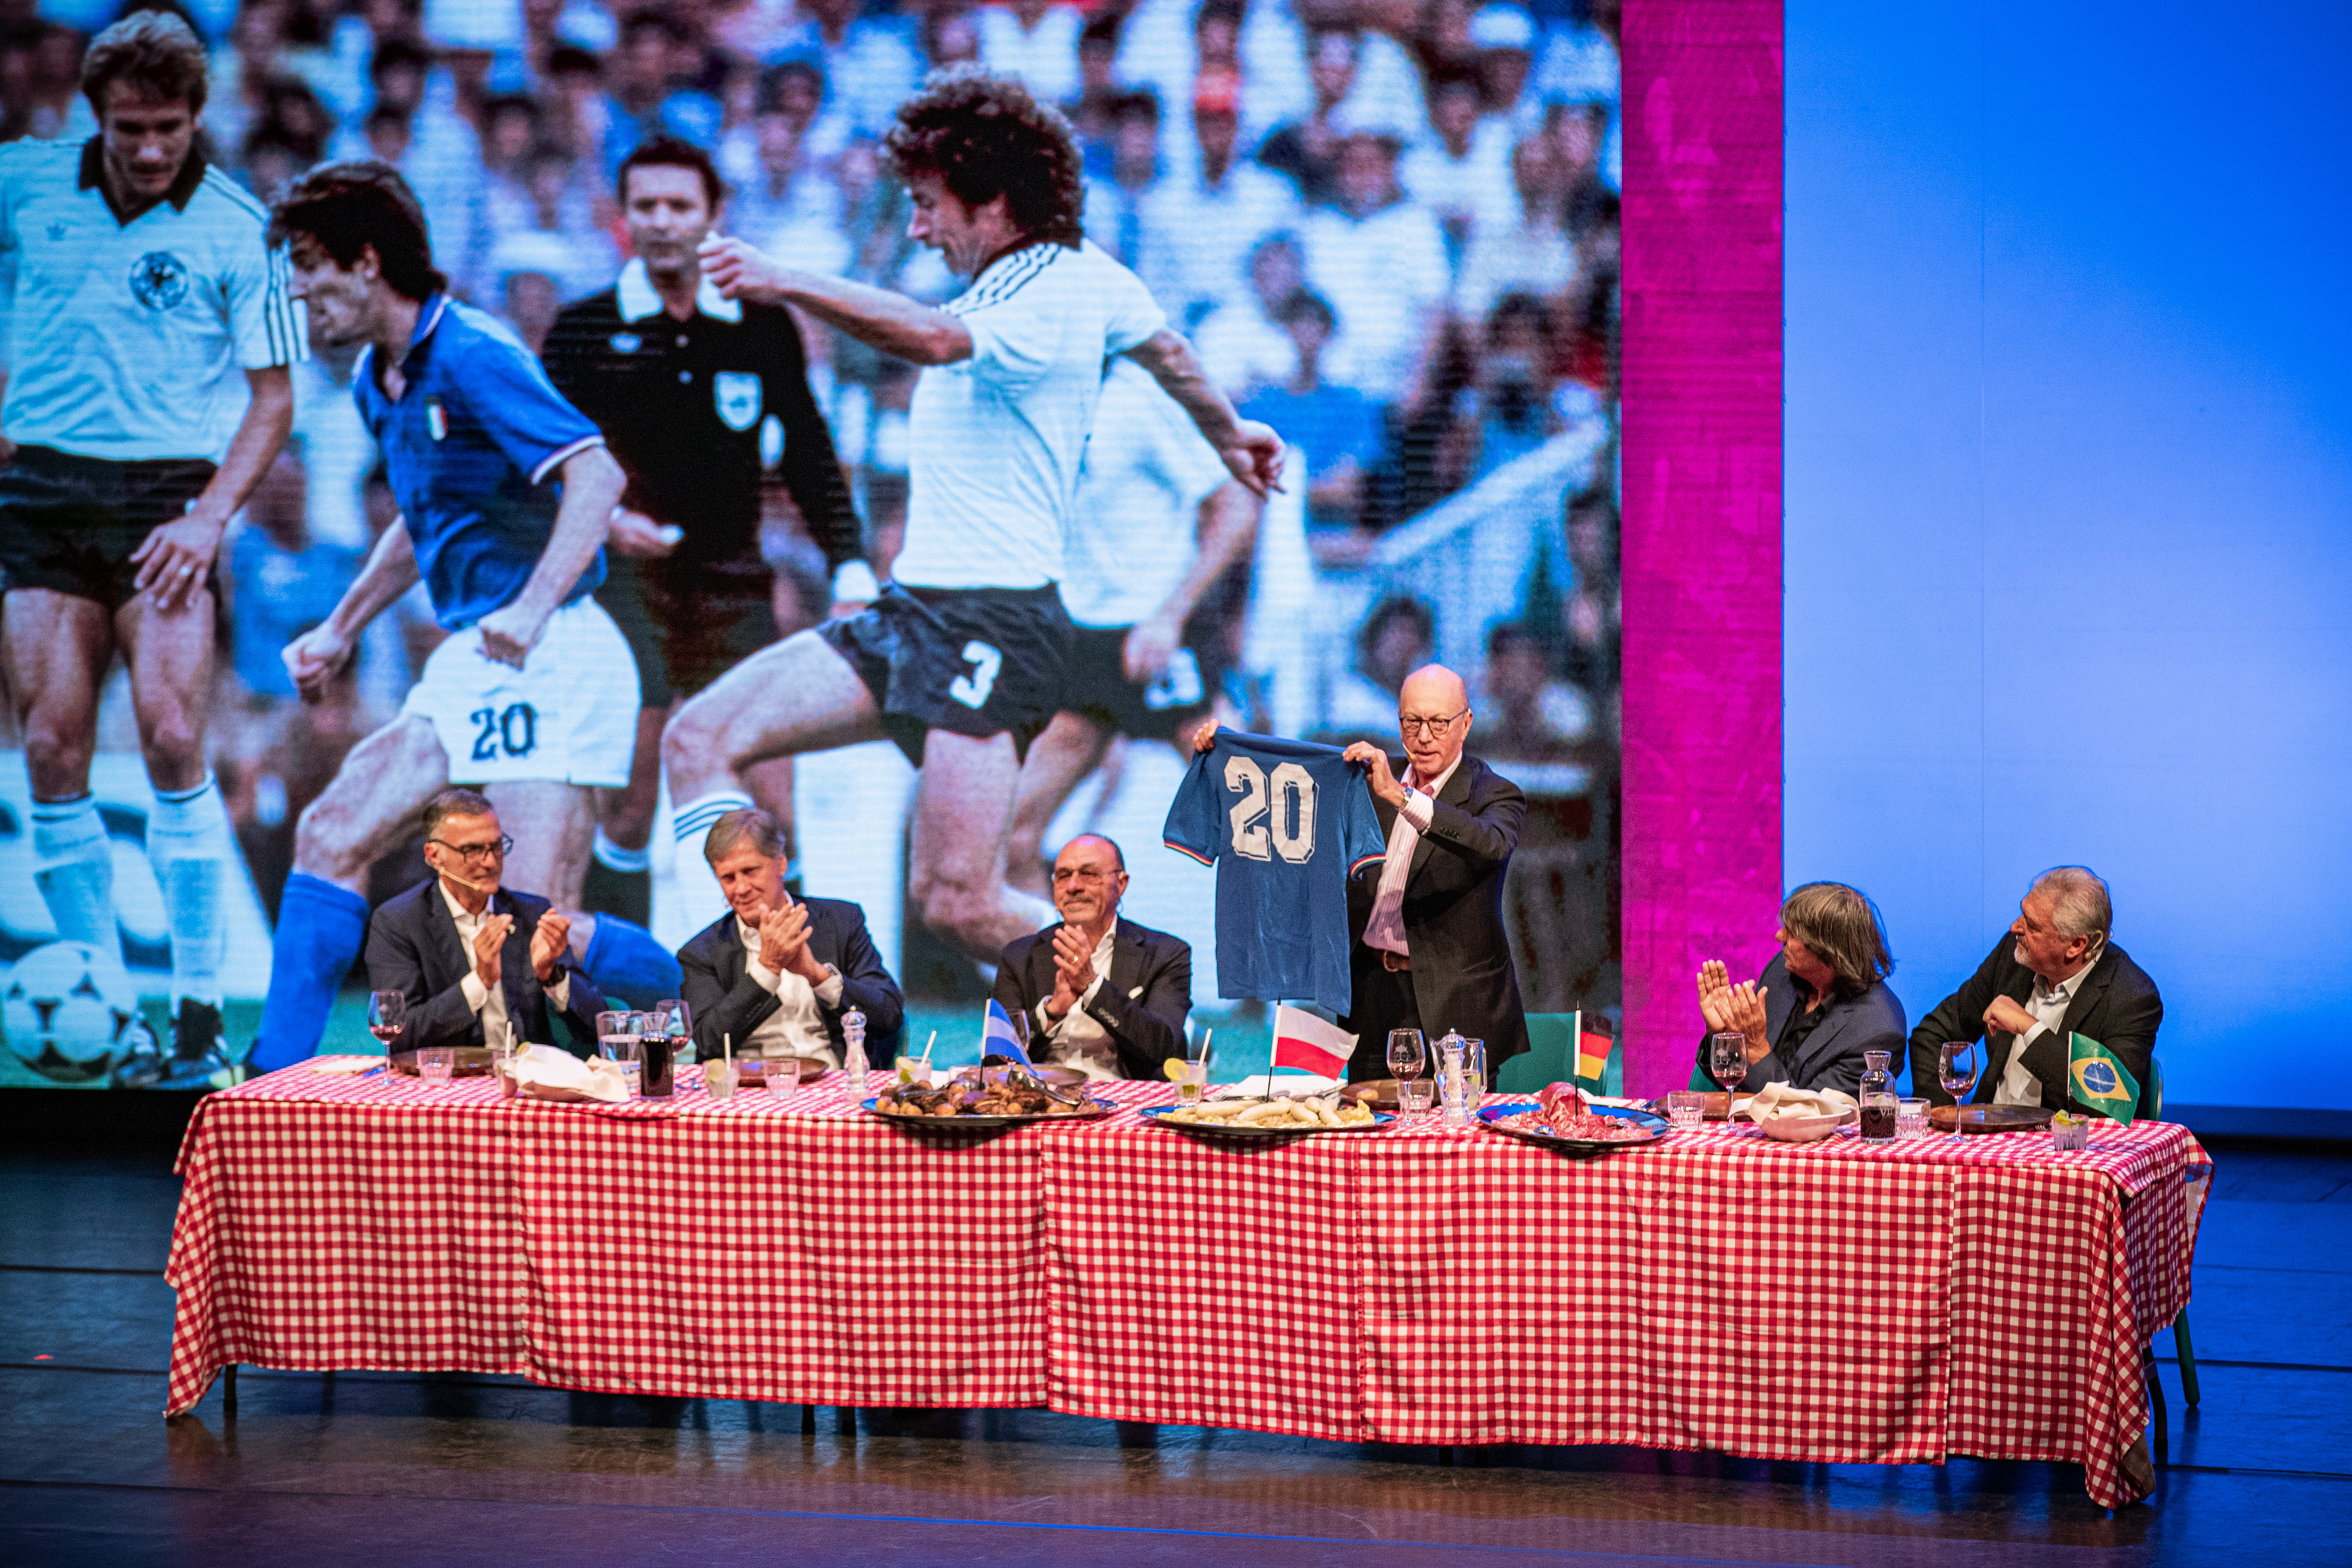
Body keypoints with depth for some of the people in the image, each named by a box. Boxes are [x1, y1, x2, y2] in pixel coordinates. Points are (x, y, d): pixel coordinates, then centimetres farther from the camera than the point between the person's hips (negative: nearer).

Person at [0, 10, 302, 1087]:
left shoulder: (238, 228, -2)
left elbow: (273, 394, 1)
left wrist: (210, 514, -12)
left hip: (166, 495, -3)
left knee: (170, 737, -16)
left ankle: (199, 1017, -10)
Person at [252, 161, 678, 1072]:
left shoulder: (470, 356, -14)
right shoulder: (377, 380, 16)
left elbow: (597, 475, -24)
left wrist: (534, 606, -32)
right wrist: (341, 631, 33)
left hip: (551, 660, -9)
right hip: (469, 663, 9)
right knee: (332, 835, 3)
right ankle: (276, 1079, 7)